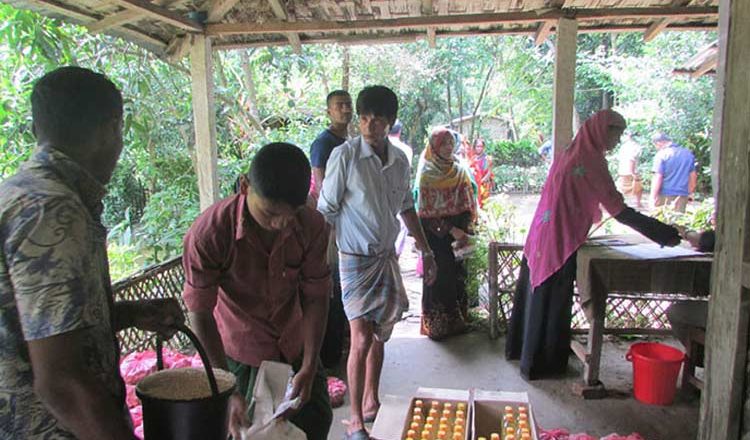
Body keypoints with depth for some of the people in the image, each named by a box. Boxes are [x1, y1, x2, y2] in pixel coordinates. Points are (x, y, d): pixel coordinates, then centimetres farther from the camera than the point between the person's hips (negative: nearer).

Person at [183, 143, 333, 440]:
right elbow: (199, 314, -22)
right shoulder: (209, 233, -29)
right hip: (241, 347, -3)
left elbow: (315, 297, -11)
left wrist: (309, 367, -14)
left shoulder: (312, 227, -21)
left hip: (295, 343, 3)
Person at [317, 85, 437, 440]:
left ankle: (371, 402, 32)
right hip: (356, 259, -5)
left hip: (387, 257, 6)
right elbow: (325, 212, -11)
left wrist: (426, 252, 16)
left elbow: (407, 209, 15)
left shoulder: (399, 161, 3)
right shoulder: (344, 156, -13)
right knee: (361, 339, -7)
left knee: (379, 336, 15)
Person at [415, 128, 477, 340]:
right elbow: (427, 211, -10)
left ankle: (457, 320, 18)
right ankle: (437, 324, 10)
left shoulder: (460, 171, 8)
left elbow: (468, 205, 8)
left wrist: (464, 231, -6)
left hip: (459, 233, 4)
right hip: (436, 235, -4)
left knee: (458, 276, 6)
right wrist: (451, 230, -17)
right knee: (438, 277, -1)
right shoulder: (426, 174, -6)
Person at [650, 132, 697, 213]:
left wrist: (653, 198, -13)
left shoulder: (661, 154, -9)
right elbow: (693, 176, 16)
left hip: (665, 195, -5)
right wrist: (690, 193, 25)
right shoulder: (688, 153, 10)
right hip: (682, 195, 5)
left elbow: (657, 178, -14)